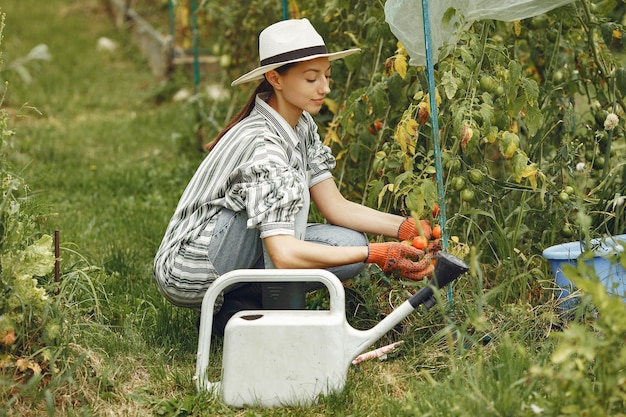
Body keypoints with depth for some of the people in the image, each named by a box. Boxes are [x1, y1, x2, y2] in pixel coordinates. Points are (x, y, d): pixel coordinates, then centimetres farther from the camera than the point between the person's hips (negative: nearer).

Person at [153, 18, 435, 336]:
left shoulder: (302, 126, 2)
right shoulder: (261, 143, -26)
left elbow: (335, 207, 1)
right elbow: (284, 254, -34)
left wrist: (405, 228, -14)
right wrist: (377, 254, -34)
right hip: (189, 272, -9)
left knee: (350, 244, -6)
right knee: (292, 188, -25)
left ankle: (233, 310, 0)